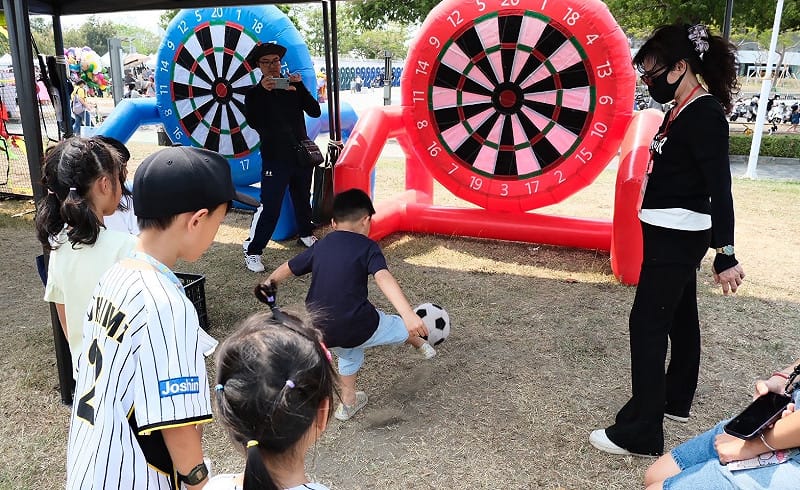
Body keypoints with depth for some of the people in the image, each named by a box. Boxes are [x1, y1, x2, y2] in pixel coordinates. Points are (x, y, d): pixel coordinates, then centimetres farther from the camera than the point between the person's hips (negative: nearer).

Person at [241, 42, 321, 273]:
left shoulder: (293, 87, 8)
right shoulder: (255, 93, 0)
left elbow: (315, 112, -3)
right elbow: (253, 122, -18)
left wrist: (300, 87, -14)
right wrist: (263, 92, -25)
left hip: (301, 153, 4)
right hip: (275, 158, -4)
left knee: (303, 198, 18)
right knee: (270, 206, -10)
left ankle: (305, 234, 40)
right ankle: (252, 251, 0)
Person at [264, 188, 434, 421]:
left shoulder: (320, 246, 12)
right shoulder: (367, 246, -4)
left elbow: (287, 268, 25)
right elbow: (383, 278, -21)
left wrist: (269, 282, 45)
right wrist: (408, 314, -33)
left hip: (319, 331, 5)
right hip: (356, 327, -5)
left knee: (349, 354, 37)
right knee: (402, 326, 25)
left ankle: (348, 402, 49)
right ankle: (422, 345, 53)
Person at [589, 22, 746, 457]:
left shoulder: (705, 114, -18)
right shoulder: (681, 110, 9)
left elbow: (720, 188, -22)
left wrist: (725, 255, -23)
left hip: (677, 236, -10)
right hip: (671, 232, 10)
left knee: (647, 323, -7)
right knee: (679, 317, 19)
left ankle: (640, 432, 1)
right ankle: (675, 401, 36)